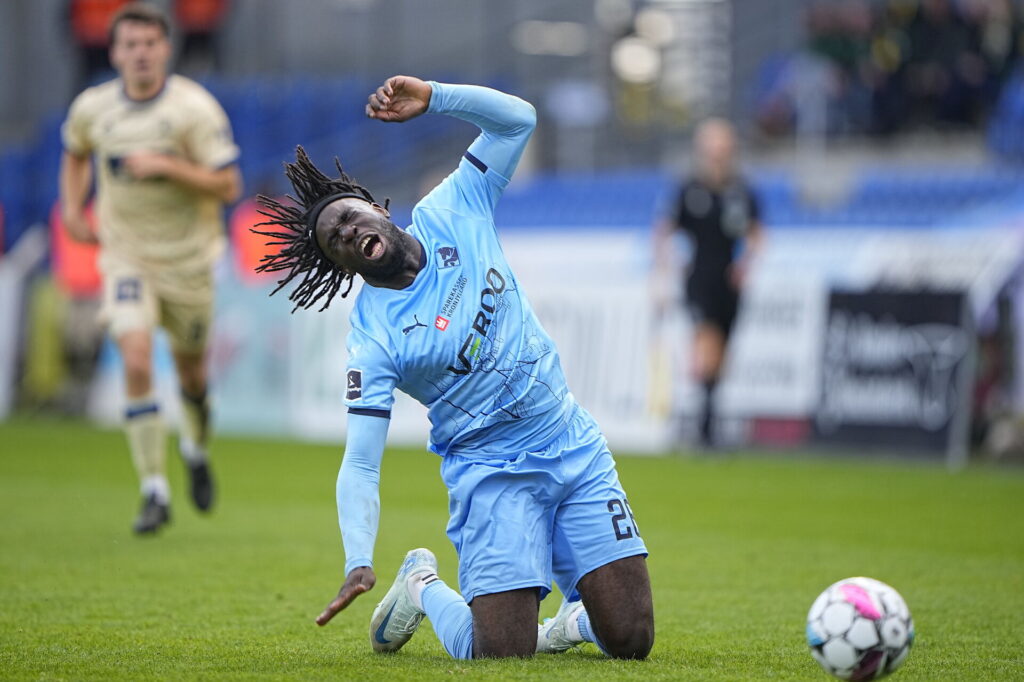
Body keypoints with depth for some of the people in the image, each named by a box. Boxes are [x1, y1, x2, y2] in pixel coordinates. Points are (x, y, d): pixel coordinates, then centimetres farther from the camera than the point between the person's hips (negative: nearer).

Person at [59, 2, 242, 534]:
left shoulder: (194, 108, -14)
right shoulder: (91, 108, -3)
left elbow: (228, 187, -16)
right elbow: (75, 154, 21)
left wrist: (165, 165, -26)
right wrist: (72, 206, 5)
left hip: (188, 258, -1)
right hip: (126, 256, 1)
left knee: (190, 369, 12)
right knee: (136, 363, -17)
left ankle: (195, 446, 47)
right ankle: (154, 493, -11)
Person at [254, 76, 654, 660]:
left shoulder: (451, 214, 0)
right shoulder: (373, 339, -13)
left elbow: (518, 119, 1)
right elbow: (360, 464, -16)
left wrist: (432, 97, -15)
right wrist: (359, 562, -31)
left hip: (577, 449, 3)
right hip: (493, 473, -3)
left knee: (630, 640, -6)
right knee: (500, 654, -15)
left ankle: (575, 618, 30)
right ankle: (424, 589, 17)